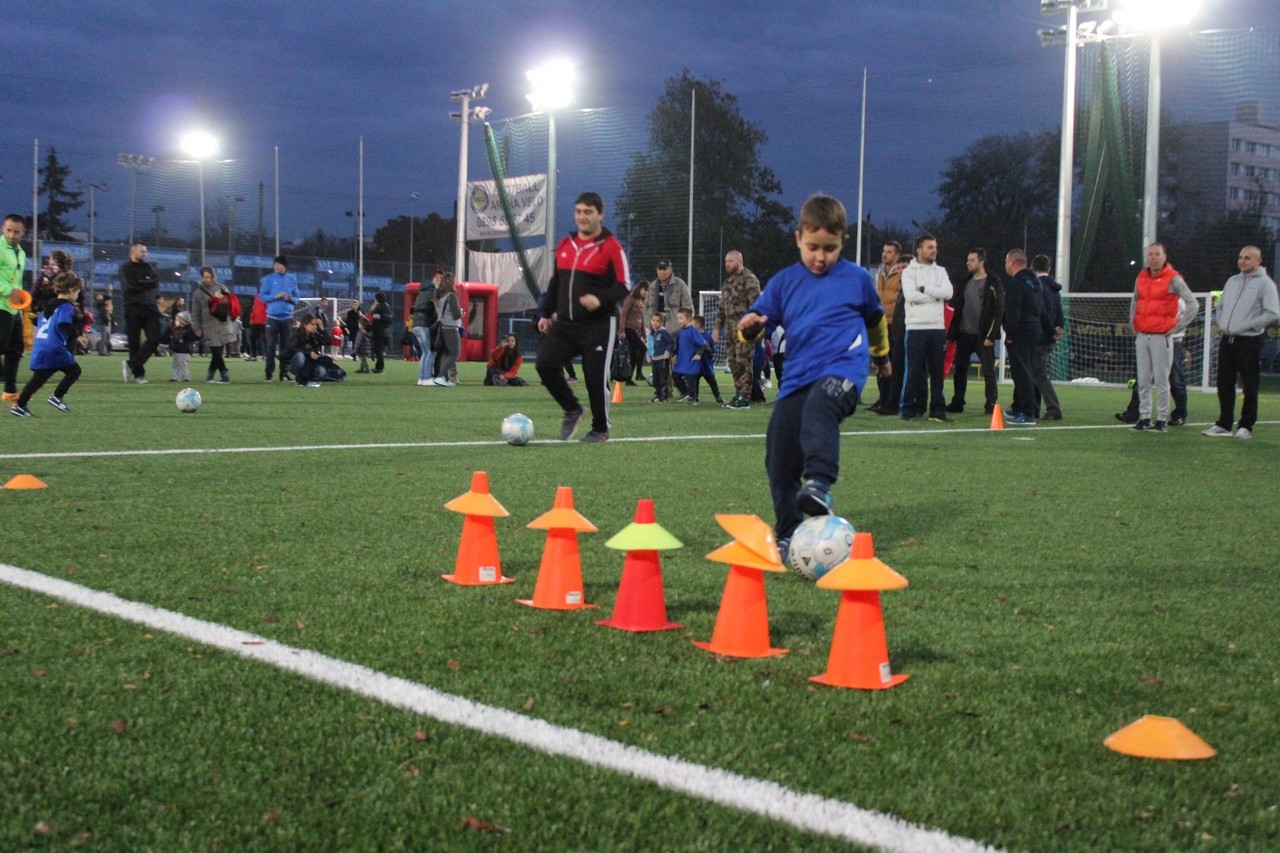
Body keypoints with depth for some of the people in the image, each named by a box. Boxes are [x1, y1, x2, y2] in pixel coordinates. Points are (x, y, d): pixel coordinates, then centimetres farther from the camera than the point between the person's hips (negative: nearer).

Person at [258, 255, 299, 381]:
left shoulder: (292, 279, 9)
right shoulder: (269, 279, 2)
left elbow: (296, 299, 10)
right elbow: (262, 296, -2)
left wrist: (291, 299, -12)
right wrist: (276, 296, -16)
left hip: (287, 317, 2)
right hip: (272, 317, -2)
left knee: (286, 346, 4)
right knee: (271, 346, -4)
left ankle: (284, 373, 9)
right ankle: (269, 373, -2)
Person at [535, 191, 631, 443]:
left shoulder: (611, 248, -7)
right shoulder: (564, 245, 11)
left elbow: (623, 287, -10)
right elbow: (555, 282, 21)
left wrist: (601, 299, -27)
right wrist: (546, 313, 18)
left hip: (598, 325, -5)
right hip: (565, 323, 6)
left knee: (596, 377, -3)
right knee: (545, 364, -10)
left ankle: (600, 429, 17)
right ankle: (572, 410, 12)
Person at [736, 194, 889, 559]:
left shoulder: (857, 279, 9)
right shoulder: (784, 282, 12)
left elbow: (875, 318, 28)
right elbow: (756, 318, 10)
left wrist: (881, 355, 43)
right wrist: (750, 326, -16)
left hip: (842, 369, -4)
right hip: (797, 377, 4)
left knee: (819, 406, -39)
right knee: (779, 459, -2)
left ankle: (820, 484, -52)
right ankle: (786, 535, 13)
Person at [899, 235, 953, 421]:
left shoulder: (940, 271, 13)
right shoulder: (909, 271, 2)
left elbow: (948, 293, -4)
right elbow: (911, 296, -14)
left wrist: (925, 289, -8)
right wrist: (936, 294, -4)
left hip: (937, 327, 3)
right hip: (916, 327, -3)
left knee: (937, 370, 4)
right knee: (914, 370, -3)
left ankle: (937, 409, 9)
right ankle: (909, 408, 3)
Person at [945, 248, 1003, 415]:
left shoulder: (994, 283, -5)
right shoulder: (966, 282, 14)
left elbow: (998, 311, -10)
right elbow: (957, 308, 15)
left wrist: (990, 335, -16)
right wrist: (952, 332, 9)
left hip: (983, 336, -6)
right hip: (964, 335, 6)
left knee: (988, 371, -3)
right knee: (960, 370, 8)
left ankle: (992, 404, 1)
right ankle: (957, 403, 15)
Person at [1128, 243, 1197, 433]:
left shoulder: (1173, 279, -6)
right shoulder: (1141, 278, 11)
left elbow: (1193, 305, -6)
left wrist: (1177, 327, -7)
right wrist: (1133, 324, 18)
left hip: (1161, 337, -5)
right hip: (1141, 336, 5)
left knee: (1161, 380, -3)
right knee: (1143, 380, 6)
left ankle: (1162, 420, 1)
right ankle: (1144, 417, 12)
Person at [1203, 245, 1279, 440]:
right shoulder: (1232, 281, 14)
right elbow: (1221, 305, 26)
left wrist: (1247, 325, -17)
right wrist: (1221, 322, 8)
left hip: (1249, 341, -7)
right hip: (1227, 340, 7)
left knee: (1249, 386, 0)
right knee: (1224, 384, 9)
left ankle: (1246, 426, 7)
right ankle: (1224, 424, 18)